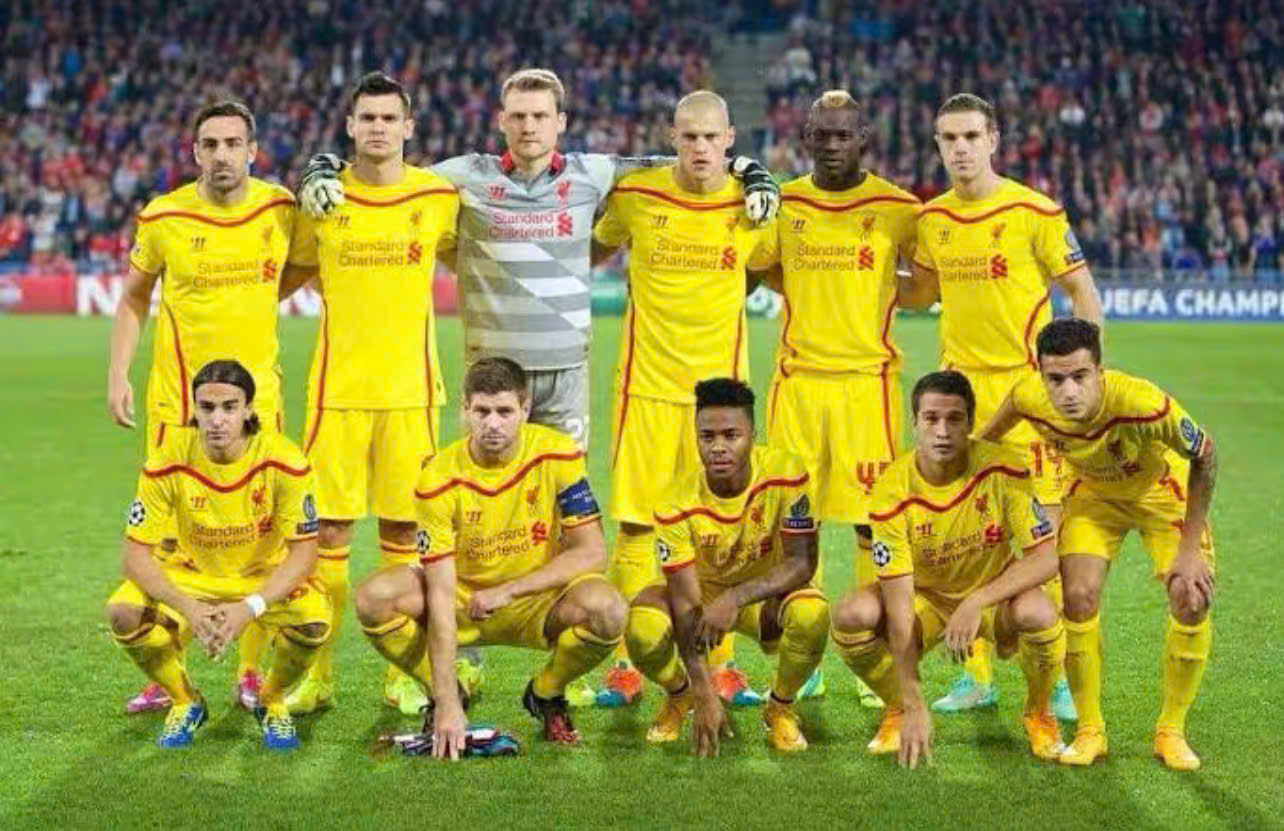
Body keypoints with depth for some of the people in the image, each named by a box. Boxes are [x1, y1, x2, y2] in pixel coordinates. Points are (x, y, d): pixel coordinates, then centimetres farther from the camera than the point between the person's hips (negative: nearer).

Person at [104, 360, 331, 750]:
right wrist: (188, 607, -35)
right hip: (192, 576, 1)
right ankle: (185, 703, 2)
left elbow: (303, 551, -19)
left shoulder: (282, 460, -22)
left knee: (315, 619, -32)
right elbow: (135, 555, -18)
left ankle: (273, 702, 2)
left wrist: (249, 608, -34)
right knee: (123, 612, -27)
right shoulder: (168, 461, -20)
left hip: (266, 579, -1)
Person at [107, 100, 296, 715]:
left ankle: (252, 673, 16)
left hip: (257, 393, 1)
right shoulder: (163, 218, -5)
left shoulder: (281, 210, -3)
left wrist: (250, 300, -3)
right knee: (167, 534, 1)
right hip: (176, 396, -1)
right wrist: (117, 376, -1)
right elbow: (133, 299, 6)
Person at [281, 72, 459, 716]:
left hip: (410, 388, 0)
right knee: (329, 526, -1)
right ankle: (318, 673, 7)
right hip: (336, 387, 0)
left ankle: (403, 672, 13)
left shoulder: (439, 198, 2)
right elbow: (290, 275, 16)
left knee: (402, 526, 3)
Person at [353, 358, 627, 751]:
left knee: (607, 609, -32)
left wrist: (507, 591, -23)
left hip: (537, 603, 0)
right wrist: (448, 703, -30)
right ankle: (444, 698, 1)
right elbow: (441, 594, -23)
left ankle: (546, 696, 1)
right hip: (464, 603, 0)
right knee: (374, 599, -27)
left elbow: (591, 553, -15)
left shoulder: (557, 455, -15)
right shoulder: (440, 479, -18)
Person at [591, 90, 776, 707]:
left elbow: (769, 269, 20)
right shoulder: (634, 195, -3)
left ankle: (720, 663, 13)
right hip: (646, 381, -1)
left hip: (720, 379, 1)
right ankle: (630, 662, 8)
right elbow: (593, 251, 15)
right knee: (635, 522, -2)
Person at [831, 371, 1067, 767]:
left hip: (995, 596, -1)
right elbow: (899, 604, -25)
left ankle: (1038, 714, -2)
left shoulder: (1002, 469, -21)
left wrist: (977, 601, -37)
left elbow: (1045, 558, -22)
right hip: (925, 598, 1)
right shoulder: (894, 491, -22)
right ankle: (898, 710, 3)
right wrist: (914, 705, -30)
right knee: (851, 615, -28)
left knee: (1039, 613, -35)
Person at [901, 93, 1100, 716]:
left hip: (1026, 381, -5)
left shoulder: (1034, 211, -7)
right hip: (958, 383, 5)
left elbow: (1082, 293, -3)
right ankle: (976, 676, 15)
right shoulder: (932, 218, 8)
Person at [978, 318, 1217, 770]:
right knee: (1079, 595, -17)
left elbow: (1204, 456, -24)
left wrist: (1191, 548, -22)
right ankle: (1090, 731, 2)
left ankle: (1171, 732, 1)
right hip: (1093, 493, 2)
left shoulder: (1142, 403, -41)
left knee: (1191, 597, -18)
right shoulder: (1029, 400, -31)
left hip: (1162, 489, -2)